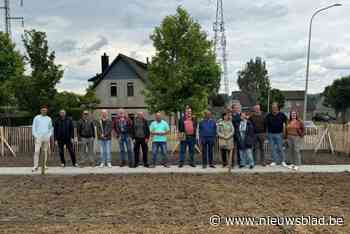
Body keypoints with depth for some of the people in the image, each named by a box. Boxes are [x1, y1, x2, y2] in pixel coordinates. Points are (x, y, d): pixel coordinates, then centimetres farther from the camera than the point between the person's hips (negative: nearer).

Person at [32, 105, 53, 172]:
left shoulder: (49, 119, 12)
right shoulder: (36, 118, 4)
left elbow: (51, 128, 18)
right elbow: (33, 128, 3)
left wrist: (50, 135, 5)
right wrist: (35, 136, -6)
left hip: (46, 138, 3)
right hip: (38, 137, -3)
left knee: (45, 151, 5)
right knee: (37, 151, -11)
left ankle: (44, 165, 12)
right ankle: (35, 166, -10)